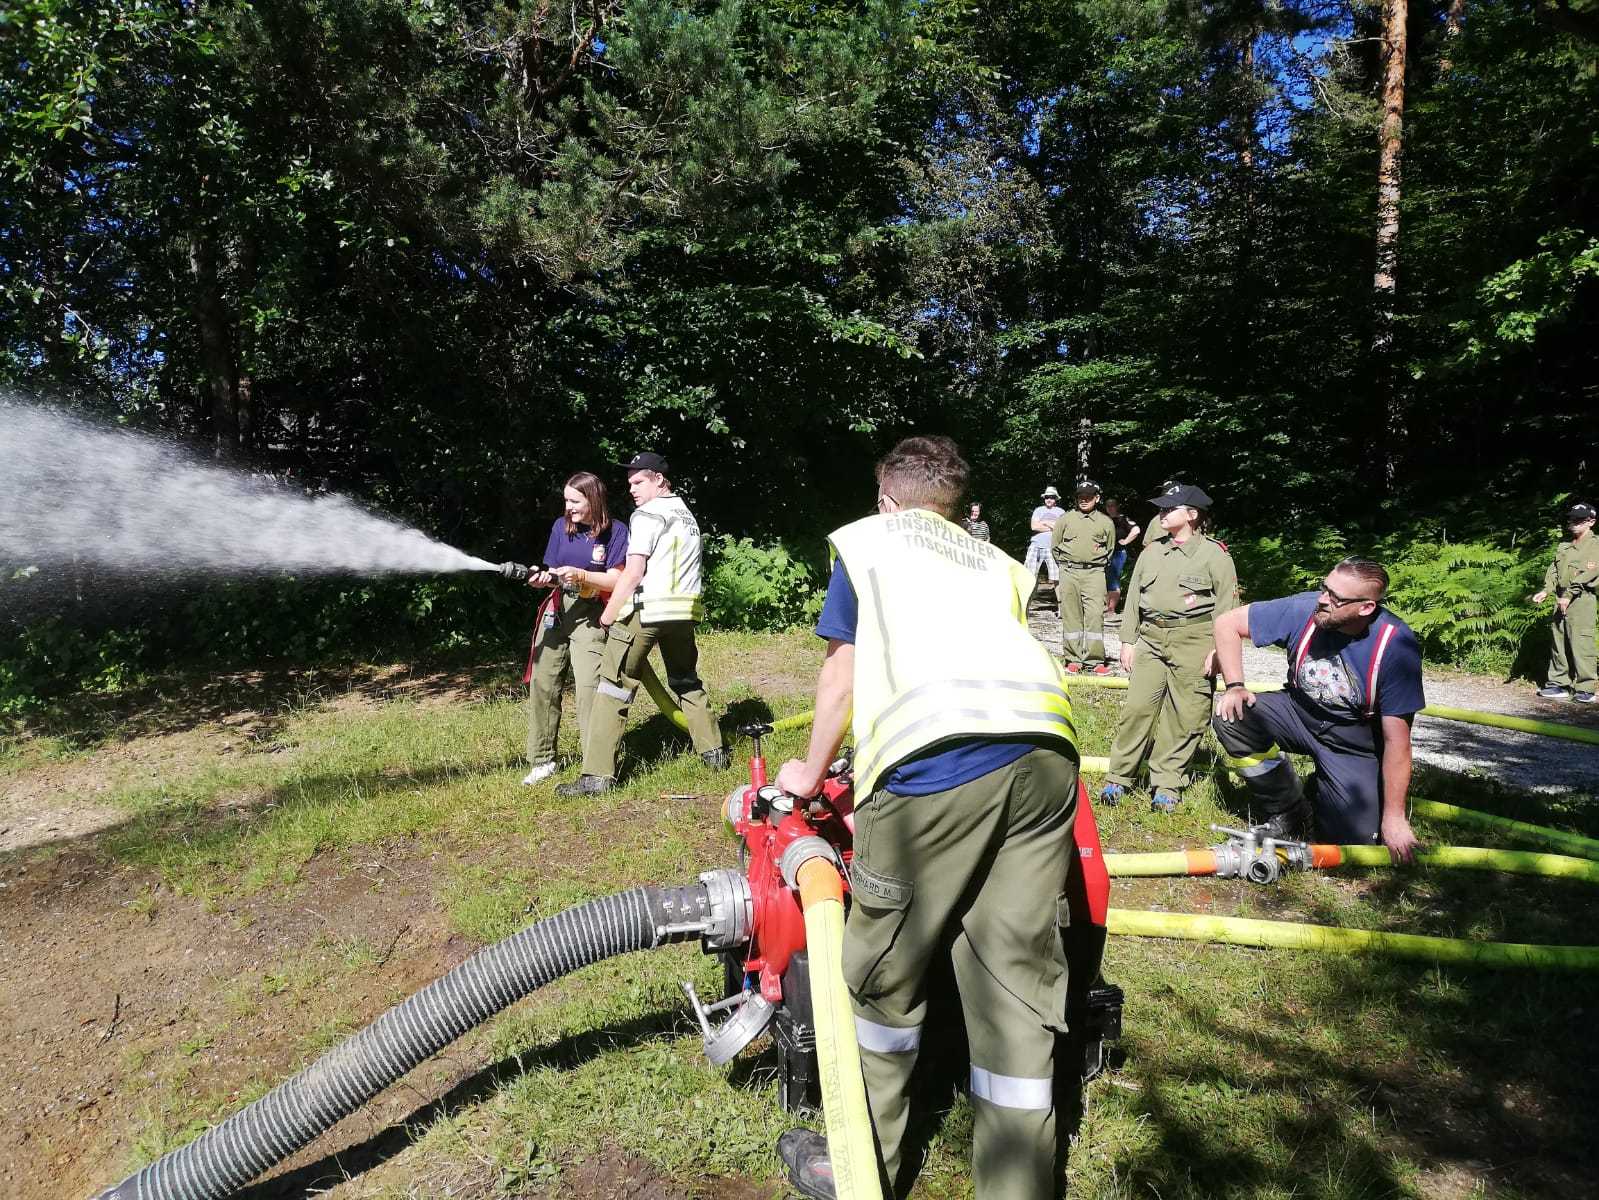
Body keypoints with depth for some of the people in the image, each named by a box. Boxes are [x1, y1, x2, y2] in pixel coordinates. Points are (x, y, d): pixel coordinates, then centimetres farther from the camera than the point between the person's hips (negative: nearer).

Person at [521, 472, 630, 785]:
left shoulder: (615, 532, -7)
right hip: (557, 610, 5)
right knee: (541, 683, 4)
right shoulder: (561, 526, 6)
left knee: (588, 686, -15)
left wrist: (581, 576, -23)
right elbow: (555, 573, 8)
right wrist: (544, 578, -14)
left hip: (590, 615, -5)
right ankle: (542, 760, 16)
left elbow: (616, 580, -10)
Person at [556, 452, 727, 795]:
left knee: (613, 688, -4)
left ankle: (597, 774, -6)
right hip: (684, 609, 8)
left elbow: (633, 573, -12)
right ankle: (714, 751, 26)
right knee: (687, 682, 23)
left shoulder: (648, 514, -5)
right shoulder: (687, 515, 20)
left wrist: (607, 614, -5)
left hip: (644, 610, -8)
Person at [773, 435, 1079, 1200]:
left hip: (938, 751, -4)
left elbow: (843, 674, 25)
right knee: (1021, 977, 11)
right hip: (1044, 745, 5)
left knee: (884, 970, 11)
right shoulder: (998, 561, 34)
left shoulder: (864, 539, 25)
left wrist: (811, 771, 40)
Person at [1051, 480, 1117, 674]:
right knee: (1071, 616, 2)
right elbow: (1054, 546, 14)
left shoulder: (1106, 523, 7)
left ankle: (1094, 661, -4)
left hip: (1095, 573, 0)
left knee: (1095, 615, -8)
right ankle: (1074, 660, 7)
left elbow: (1110, 549, 20)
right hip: (1068, 573, 1)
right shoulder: (1065, 519, 6)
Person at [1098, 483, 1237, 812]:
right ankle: (1118, 778, 7)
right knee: (1136, 707, -1)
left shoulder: (1215, 555, -1)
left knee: (1184, 716, 1)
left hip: (1193, 642, -4)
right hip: (1150, 639, 4)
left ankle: (1167, 785, 12)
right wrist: (1128, 641, 12)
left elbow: (1227, 607, -3)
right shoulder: (1151, 552, 13)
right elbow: (1133, 597, 16)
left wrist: (1218, 649, -9)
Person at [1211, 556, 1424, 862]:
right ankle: (1287, 813, -1)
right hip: (1299, 712, 3)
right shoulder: (1304, 608, -22)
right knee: (1231, 717, -25)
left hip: (1354, 747, -3)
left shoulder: (1395, 645, -27)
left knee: (1355, 843, -13)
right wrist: (1234, 685, -22)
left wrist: (1394, 817, -18)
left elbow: (1396, 739, -23)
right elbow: (1227, 623, -10)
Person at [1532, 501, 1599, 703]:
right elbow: (1553, 570, 15)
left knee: (1580, 645, -9)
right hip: (1561, 599, 7)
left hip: (1582, 600, -7)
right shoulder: (1564, 545, 18)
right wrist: (1546, 591, 0)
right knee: (1559, 643, 9)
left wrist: (1569, 595, -19)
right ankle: (1559, 684, 15)